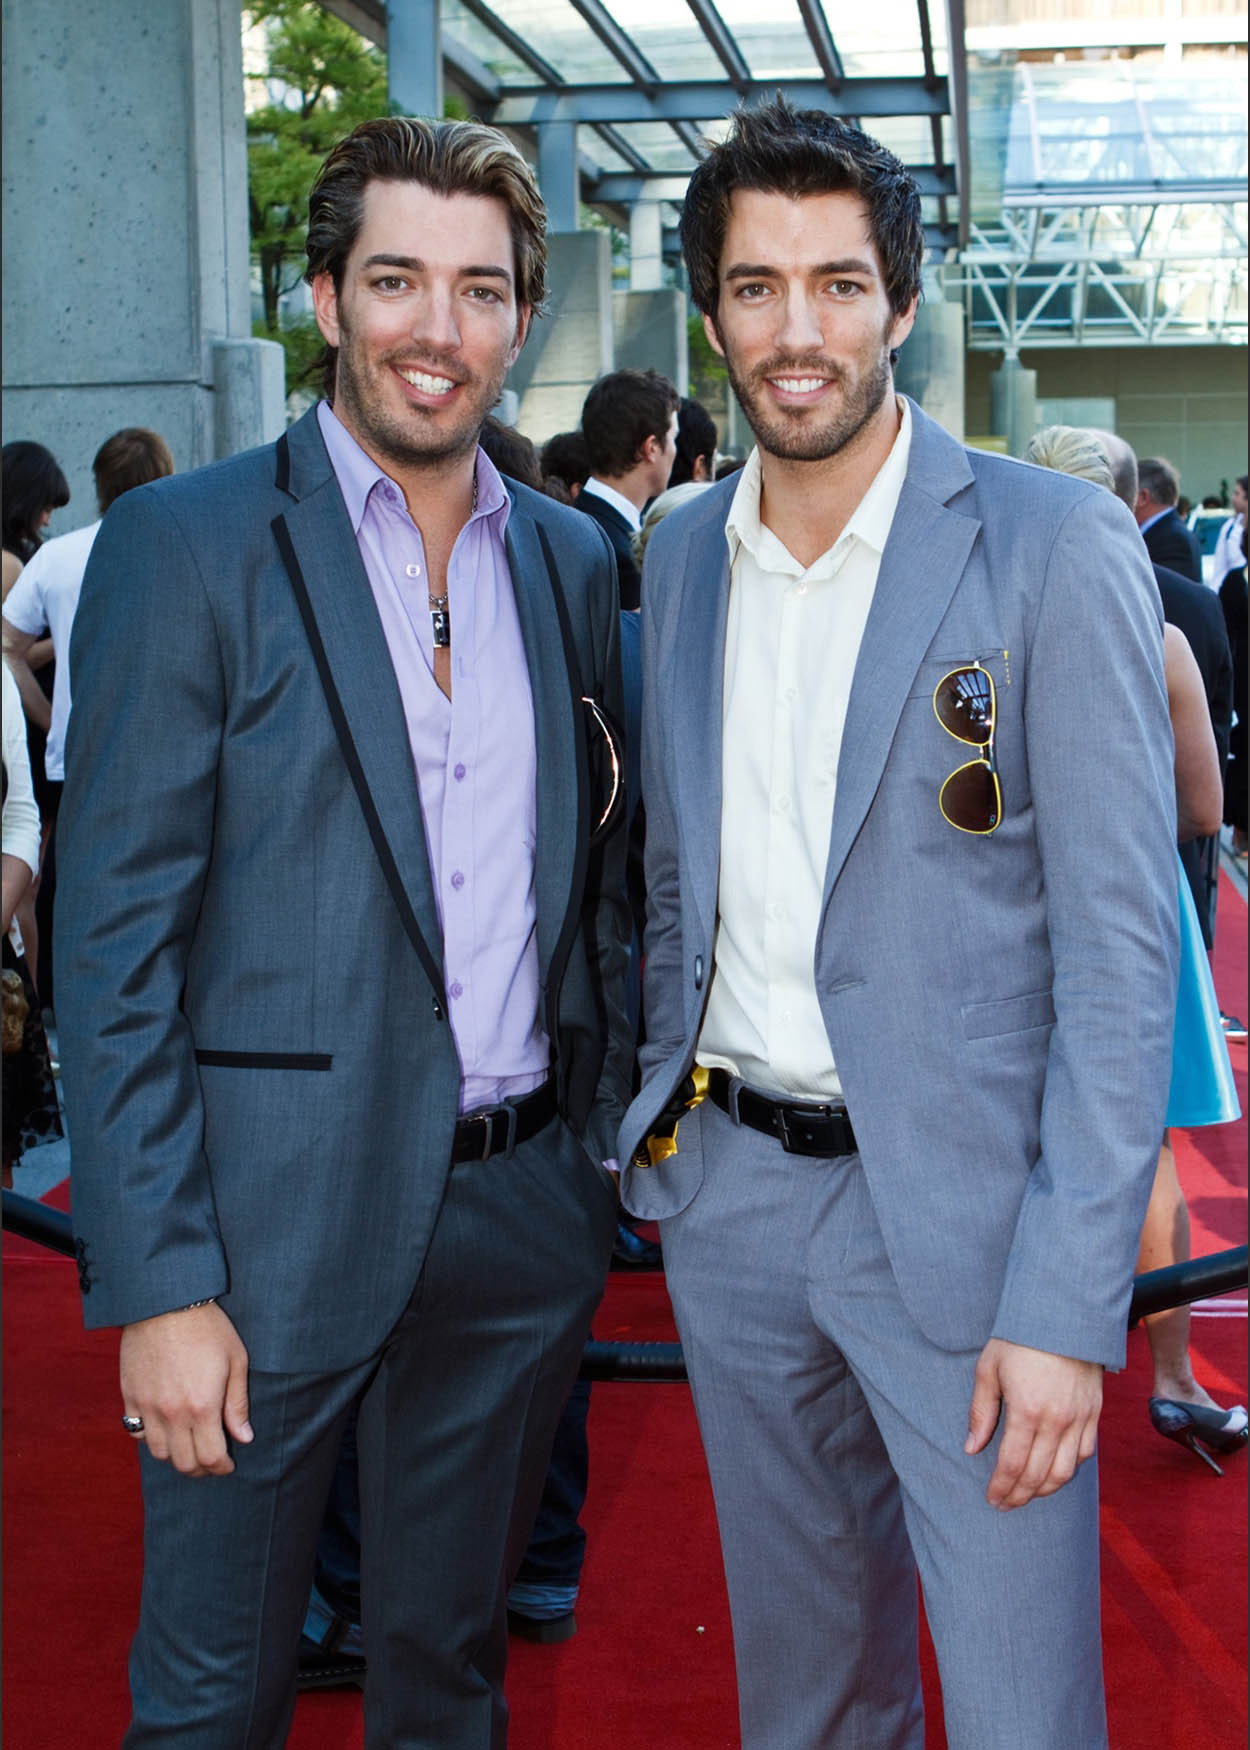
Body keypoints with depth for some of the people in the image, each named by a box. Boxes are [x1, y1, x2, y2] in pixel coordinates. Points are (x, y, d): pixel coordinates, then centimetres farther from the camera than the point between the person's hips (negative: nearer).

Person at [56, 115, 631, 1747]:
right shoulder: (185, 544, -8)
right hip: (282, 1220, -4)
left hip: (523, 1212, 5)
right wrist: (159, 1286, -15)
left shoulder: (570, 558, 8)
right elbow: (115, 941, -11)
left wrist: (609, 1143, 9)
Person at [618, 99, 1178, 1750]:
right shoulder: (682, 556, 7)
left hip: (958, 1206, -5)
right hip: (731, 1194, 5)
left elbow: (1120, 944, -13)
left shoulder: (1056, 548, -10)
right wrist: (661, 1117, 10)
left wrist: (1064, 1302, -17)